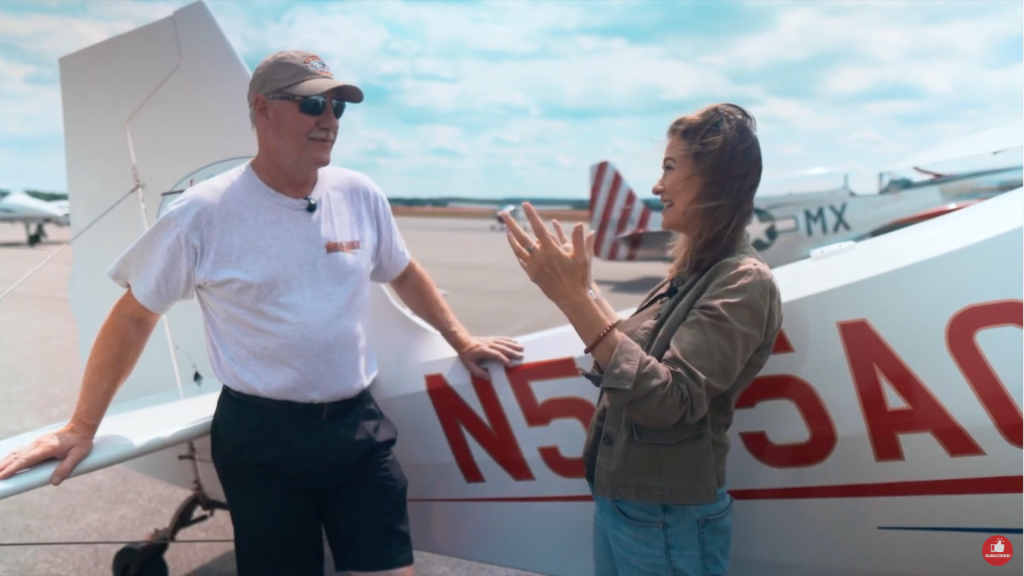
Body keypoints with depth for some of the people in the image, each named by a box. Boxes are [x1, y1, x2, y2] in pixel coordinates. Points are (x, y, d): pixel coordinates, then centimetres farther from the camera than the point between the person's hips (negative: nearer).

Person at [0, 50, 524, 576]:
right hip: (262, 437, -3)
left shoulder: (360, 196, 1)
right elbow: (134, 317, -1)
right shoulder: (202, 213, -9)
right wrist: (81, 427, 2)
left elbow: (404, 275, 18)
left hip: (359, 425, 4)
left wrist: (461, 341, 18)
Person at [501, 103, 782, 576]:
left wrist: (574, 300, -33)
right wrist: (584, 286, 8)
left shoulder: (743, 283, -19)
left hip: (666, 522, -8)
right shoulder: (694, 273, 7)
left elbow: (669, 400, -29)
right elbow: (632, 354, 7)